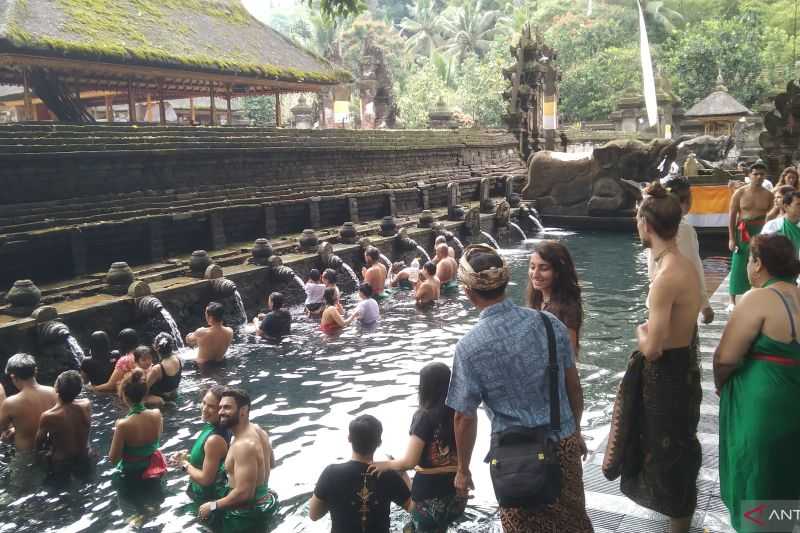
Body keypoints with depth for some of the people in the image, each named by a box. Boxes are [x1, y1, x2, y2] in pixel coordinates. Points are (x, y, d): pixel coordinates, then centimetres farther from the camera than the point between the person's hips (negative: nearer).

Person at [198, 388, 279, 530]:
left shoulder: (244, 445, -29)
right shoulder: (257, 430, 0)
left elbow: (243, 493, -30)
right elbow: (271, 463, 16)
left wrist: (212, 506, -19)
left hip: (247, 515, -9)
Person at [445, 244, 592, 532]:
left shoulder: (469, 346, -17)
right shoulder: (549, 322, -8)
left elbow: (464, 417, -10)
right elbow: (574, 387, 2)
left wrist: (463, 470, 5)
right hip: (564, 444, 3)